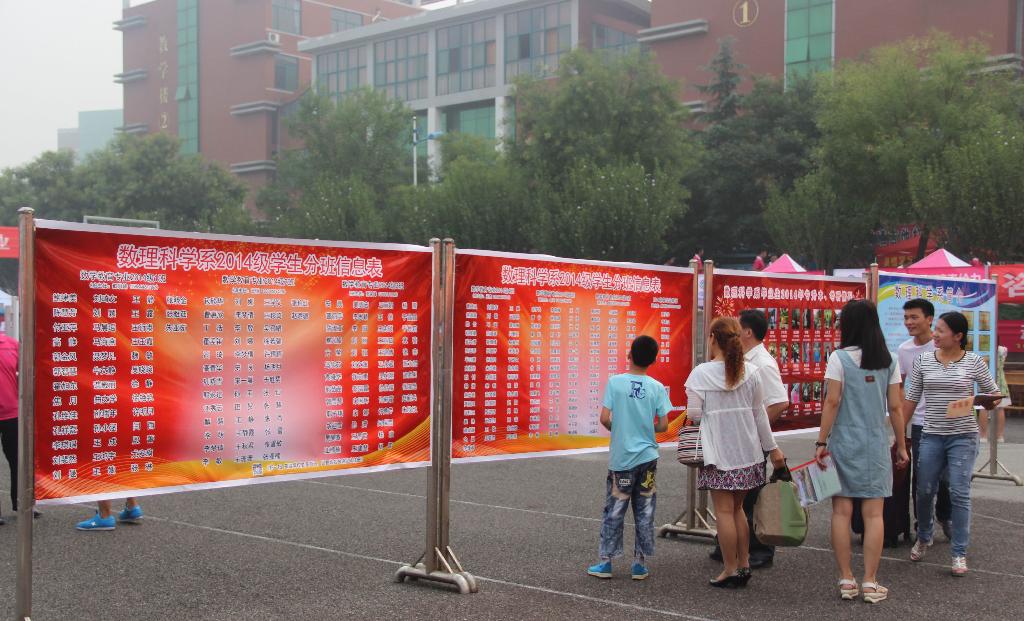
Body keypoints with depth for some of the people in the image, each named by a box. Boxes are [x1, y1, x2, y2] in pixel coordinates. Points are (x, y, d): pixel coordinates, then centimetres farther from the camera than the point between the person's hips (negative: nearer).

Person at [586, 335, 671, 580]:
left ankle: (605, 562, 12)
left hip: (621, 458, -1)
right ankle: (640, 564, 14)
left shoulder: (615, 382, -9)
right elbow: (663, 425, -4)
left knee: (614, 512, 7)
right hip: (647, 457, 2)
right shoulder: (657, 387, -4)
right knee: (644, 512, 10)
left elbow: (604, 418, -12)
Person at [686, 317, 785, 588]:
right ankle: (744, 565, 19)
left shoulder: (701, 374, -11)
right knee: (737, 508, 16)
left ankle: (730, 570, 7)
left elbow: (694, 414, -10)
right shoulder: (751, 372, 0)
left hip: (718, 451, -4)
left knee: (724, 510, 2)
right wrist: (772, 447, 12)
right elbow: (759, 414, 4)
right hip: (747, 450, 4)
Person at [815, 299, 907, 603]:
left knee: (842, 511, 4)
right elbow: (895, 407, 4)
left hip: (843, 441, -2)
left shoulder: (839, 358, -6)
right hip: (876, 443, 2)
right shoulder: (889, 361, 3)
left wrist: (821, 442, -5)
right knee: (873, 514, 4)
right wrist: (901, 446, 12)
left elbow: (832, 402, -9)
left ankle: (846, 580, 7)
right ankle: (870, 582, 4)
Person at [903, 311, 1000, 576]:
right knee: (924, 491, 9)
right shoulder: (923, 361, 3)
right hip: (932, 435, 2)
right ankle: (923, 538, 34)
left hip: (963, 436, -2)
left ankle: (959, 553, 7)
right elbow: (910, 399, 7)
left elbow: (993, 392, 5)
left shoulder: (974, 361, -3)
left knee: (959, 493, -4)